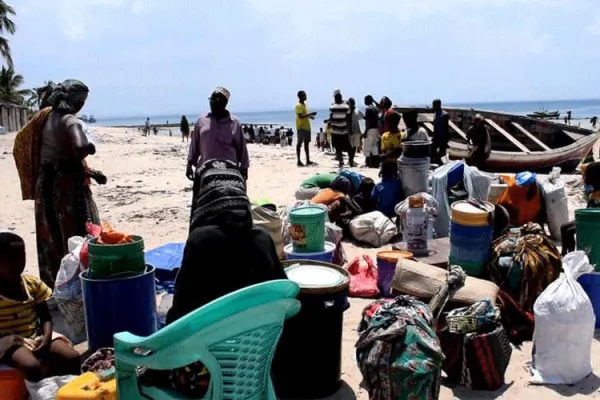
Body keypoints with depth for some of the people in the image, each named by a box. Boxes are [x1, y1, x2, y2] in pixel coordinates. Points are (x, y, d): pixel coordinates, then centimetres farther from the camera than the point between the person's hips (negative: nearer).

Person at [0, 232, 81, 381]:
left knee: (73, 358, -17)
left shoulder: (33, 284, 4)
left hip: (36, 336, 5)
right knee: (32, 367, -35)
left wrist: (46, 336, -10)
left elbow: (45, 317, 8)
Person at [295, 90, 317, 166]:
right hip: (301, 127, -9)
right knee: (299, 143, -4)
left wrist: (310, 116, 6)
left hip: (307, 127, 9)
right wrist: (310, 114, -24)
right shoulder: (298, 105, -13)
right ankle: (299, 161, -1)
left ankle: (308, 160, 15)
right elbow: (300, 116, -24)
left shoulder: (304, 104, 15)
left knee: (306, 143, 11)